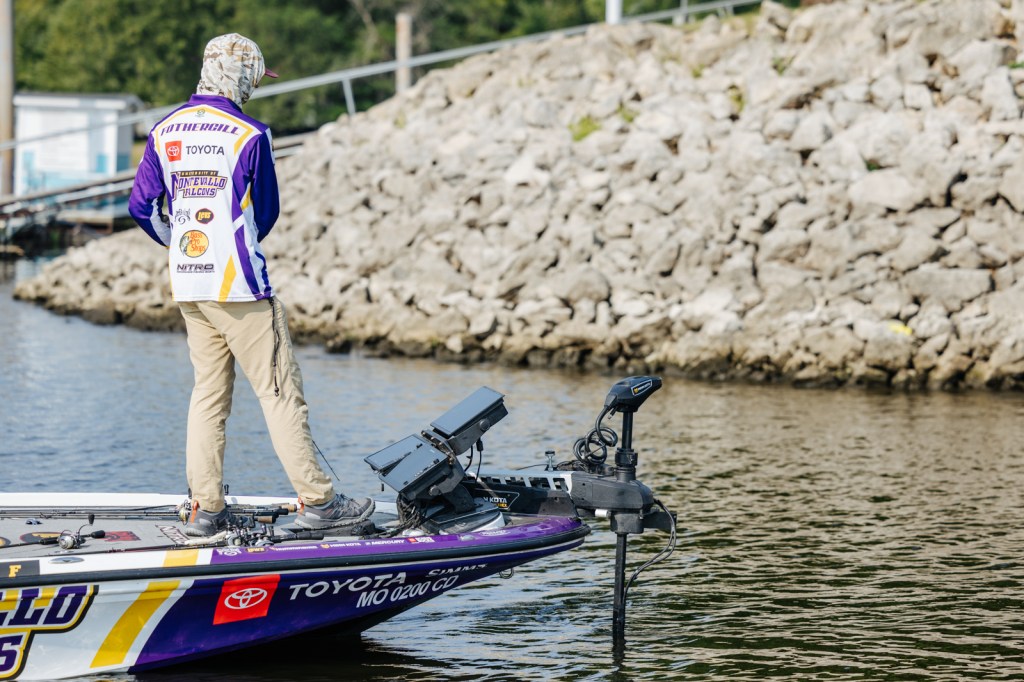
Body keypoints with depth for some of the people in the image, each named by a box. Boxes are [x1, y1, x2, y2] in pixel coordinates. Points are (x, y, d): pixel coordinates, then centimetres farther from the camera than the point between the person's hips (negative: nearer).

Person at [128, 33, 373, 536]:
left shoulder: (164, 132, 6)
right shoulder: (249, 135, -10)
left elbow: (141, 207, 8)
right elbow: (266, 213, -1)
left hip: (187, 287, 6)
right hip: (239, 286, -6)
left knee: (208, 391, 12)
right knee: (279, 391, -1)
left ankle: (205, 509, 8)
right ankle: (315, 500, 1)